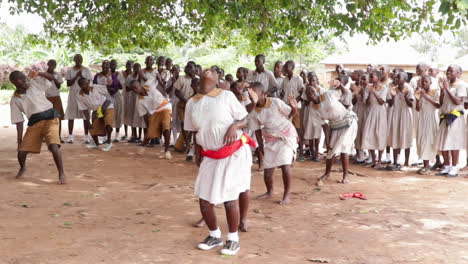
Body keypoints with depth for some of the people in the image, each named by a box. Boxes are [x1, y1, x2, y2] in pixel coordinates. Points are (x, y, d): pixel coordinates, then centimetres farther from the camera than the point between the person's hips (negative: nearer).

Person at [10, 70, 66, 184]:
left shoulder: (34, 83, 7)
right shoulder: (15, 100, 7)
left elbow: (52, 78, 6)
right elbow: (19, 121, 6)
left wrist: (39, 74, -11)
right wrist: (19, 140, 0)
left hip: (50, 118, -2)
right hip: (34, 123, 2)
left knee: (53, 146, -24)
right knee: (21, 151, -1)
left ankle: (61, 173, -9)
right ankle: (22, 168, 34)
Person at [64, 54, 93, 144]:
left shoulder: (86, 70, 5)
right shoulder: (70, 70, 5)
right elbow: (68, 83, -2)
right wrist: (76, 76, -11)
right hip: (73, 94, 0)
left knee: (85, 115, -3)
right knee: (71, 115, 0)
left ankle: (86, 136, 2)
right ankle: (70, 136, 6)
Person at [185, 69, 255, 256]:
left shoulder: (226, 96, -8)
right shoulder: (191, 103, 4)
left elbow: (244, 121, -4)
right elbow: (196, 133, 11)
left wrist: (234, 126, -24)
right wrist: (198, 156, 4)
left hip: (234, 153, -4)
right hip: (210, 157, 4)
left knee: (229, 198, -3)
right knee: (204, 200, 4)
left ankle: (233, 239, 16)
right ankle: (215, 236, 28)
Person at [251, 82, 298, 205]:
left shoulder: (275, 102, -19)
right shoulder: (254, 112, -6)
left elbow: (291, 113, -12)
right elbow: (257, 130, 4)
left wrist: (294, 107, -34)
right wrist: (261, 146, -1)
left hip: (287, 135, -4)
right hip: (271, 139, 4)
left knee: (285, 165, -19)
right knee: (267, 169, 4)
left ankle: (286, 195, -3)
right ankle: (269, 192, 32)